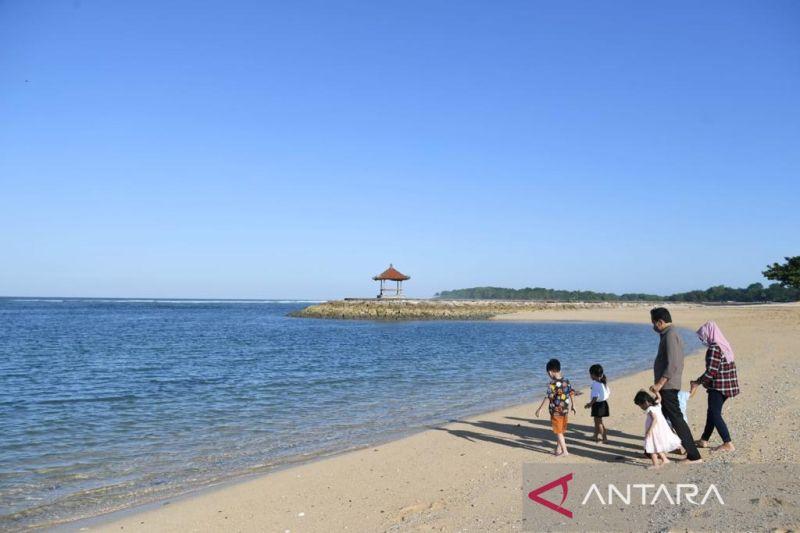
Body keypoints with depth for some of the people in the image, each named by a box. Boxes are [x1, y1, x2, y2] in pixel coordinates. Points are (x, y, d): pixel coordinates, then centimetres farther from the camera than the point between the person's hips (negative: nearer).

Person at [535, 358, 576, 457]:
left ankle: (564, 451, 8)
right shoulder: (566, 381, 0)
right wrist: (572, 406, 24)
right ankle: (558, 449, 30)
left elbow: (548, 397, -24)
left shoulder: (553, 384, -21)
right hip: (565, 410, 7)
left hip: (556, 411, -7)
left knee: (558, 432, 5)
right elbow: (572, 393, 10)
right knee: (560, 431, 19)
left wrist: (540, 409, -18)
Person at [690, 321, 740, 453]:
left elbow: (711, 371, -22)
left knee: (715, 414, -2)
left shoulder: (714, 349, -19)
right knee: (712, 412, 17)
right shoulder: (724, 345, 11)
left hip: (718, 386, -10)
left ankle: (728, 444, -3)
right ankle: (704, 440, 27)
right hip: (727, 386, 10)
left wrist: (698, 382, -10)